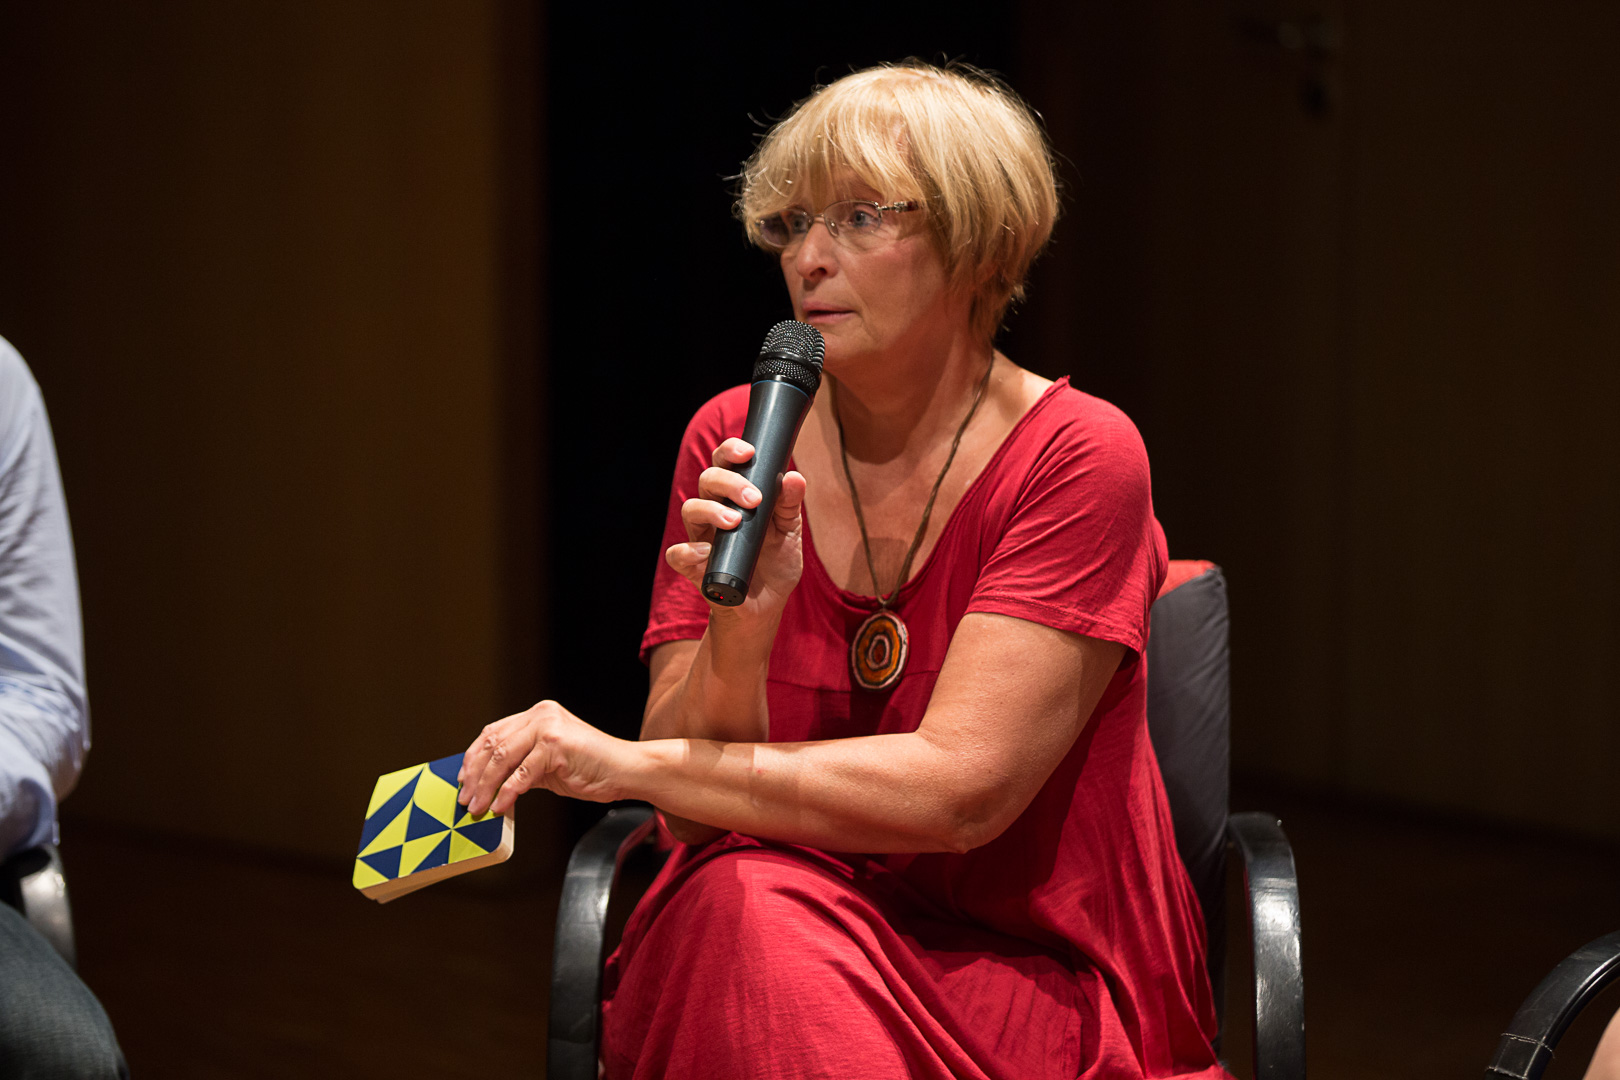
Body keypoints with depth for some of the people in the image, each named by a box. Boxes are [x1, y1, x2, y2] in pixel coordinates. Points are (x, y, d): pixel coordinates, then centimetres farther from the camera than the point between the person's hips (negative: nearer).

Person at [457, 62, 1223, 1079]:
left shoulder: (1078, 456, -11)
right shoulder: (734, 441, 2)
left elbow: (960, 789, -20)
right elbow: (694, 809, -3)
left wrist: (625, 763, -20)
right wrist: (738, 634, -24)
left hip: (1030, 974, -3)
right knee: (745, 898, -32)